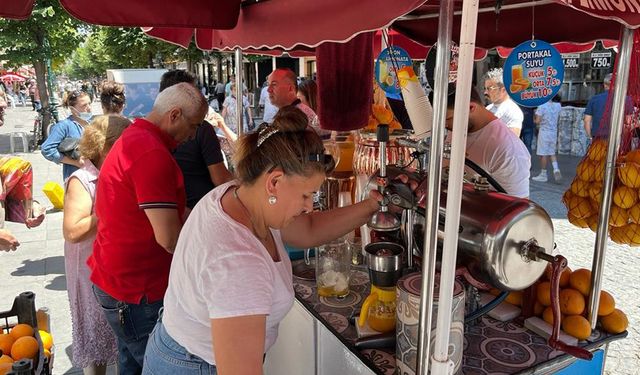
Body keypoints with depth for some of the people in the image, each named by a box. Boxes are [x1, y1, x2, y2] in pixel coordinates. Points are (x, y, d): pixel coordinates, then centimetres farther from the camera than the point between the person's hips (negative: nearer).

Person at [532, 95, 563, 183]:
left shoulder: (542, 105, -15)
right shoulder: (558, 105, 2)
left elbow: (537, 121, -15)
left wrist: (534, 119, 6)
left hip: (544, 131, -5)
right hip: (554, 132, 6)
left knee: (543, 154, 2)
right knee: (552, 152, 17)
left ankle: (543, 175, 8)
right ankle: (556, 169, 0)